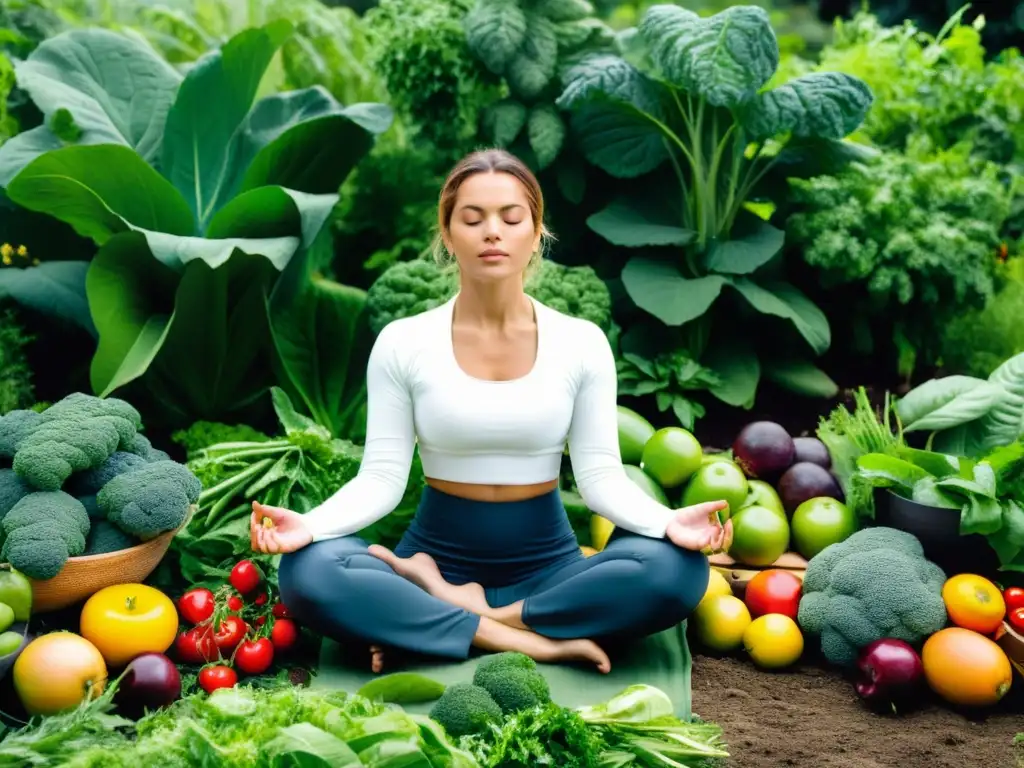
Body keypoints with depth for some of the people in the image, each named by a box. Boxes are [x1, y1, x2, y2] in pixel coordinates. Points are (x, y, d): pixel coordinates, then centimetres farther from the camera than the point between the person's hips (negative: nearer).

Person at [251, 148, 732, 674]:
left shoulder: (581, 342, -2)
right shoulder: (402, 343, -3)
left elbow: (600, 475, -5)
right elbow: (382, 477, -6)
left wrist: (667, 521, -26)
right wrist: (309, 524, -26)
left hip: (546, 564, 1)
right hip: (438, 553, -1)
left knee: (676, 569, -29)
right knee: (307, 573, -30)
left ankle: (436, 608, -20)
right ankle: (532, 640, -25)